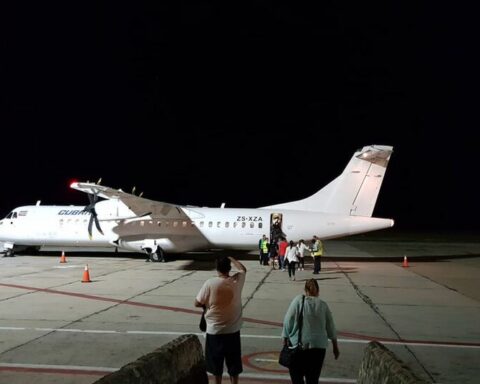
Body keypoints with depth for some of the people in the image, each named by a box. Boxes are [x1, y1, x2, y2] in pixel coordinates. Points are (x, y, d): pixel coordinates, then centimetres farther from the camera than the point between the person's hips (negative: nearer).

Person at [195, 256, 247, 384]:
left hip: (214, 330, -2)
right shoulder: (237, 280, -8)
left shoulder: (210, 283, -17)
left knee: (216, 361, 15)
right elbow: (243, 269, 16)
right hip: (233, 330, 2)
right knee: (233, 362, 15)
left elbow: (197, 303, -7)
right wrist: (231, 259, 26)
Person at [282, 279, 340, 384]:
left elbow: (288, 321, -5)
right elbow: (331, 327, 12)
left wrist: (285, 340, 1)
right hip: (318, 346, 2)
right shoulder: (323, 304, 7)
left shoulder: (298, 300, 0)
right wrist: (335, 347, 22)